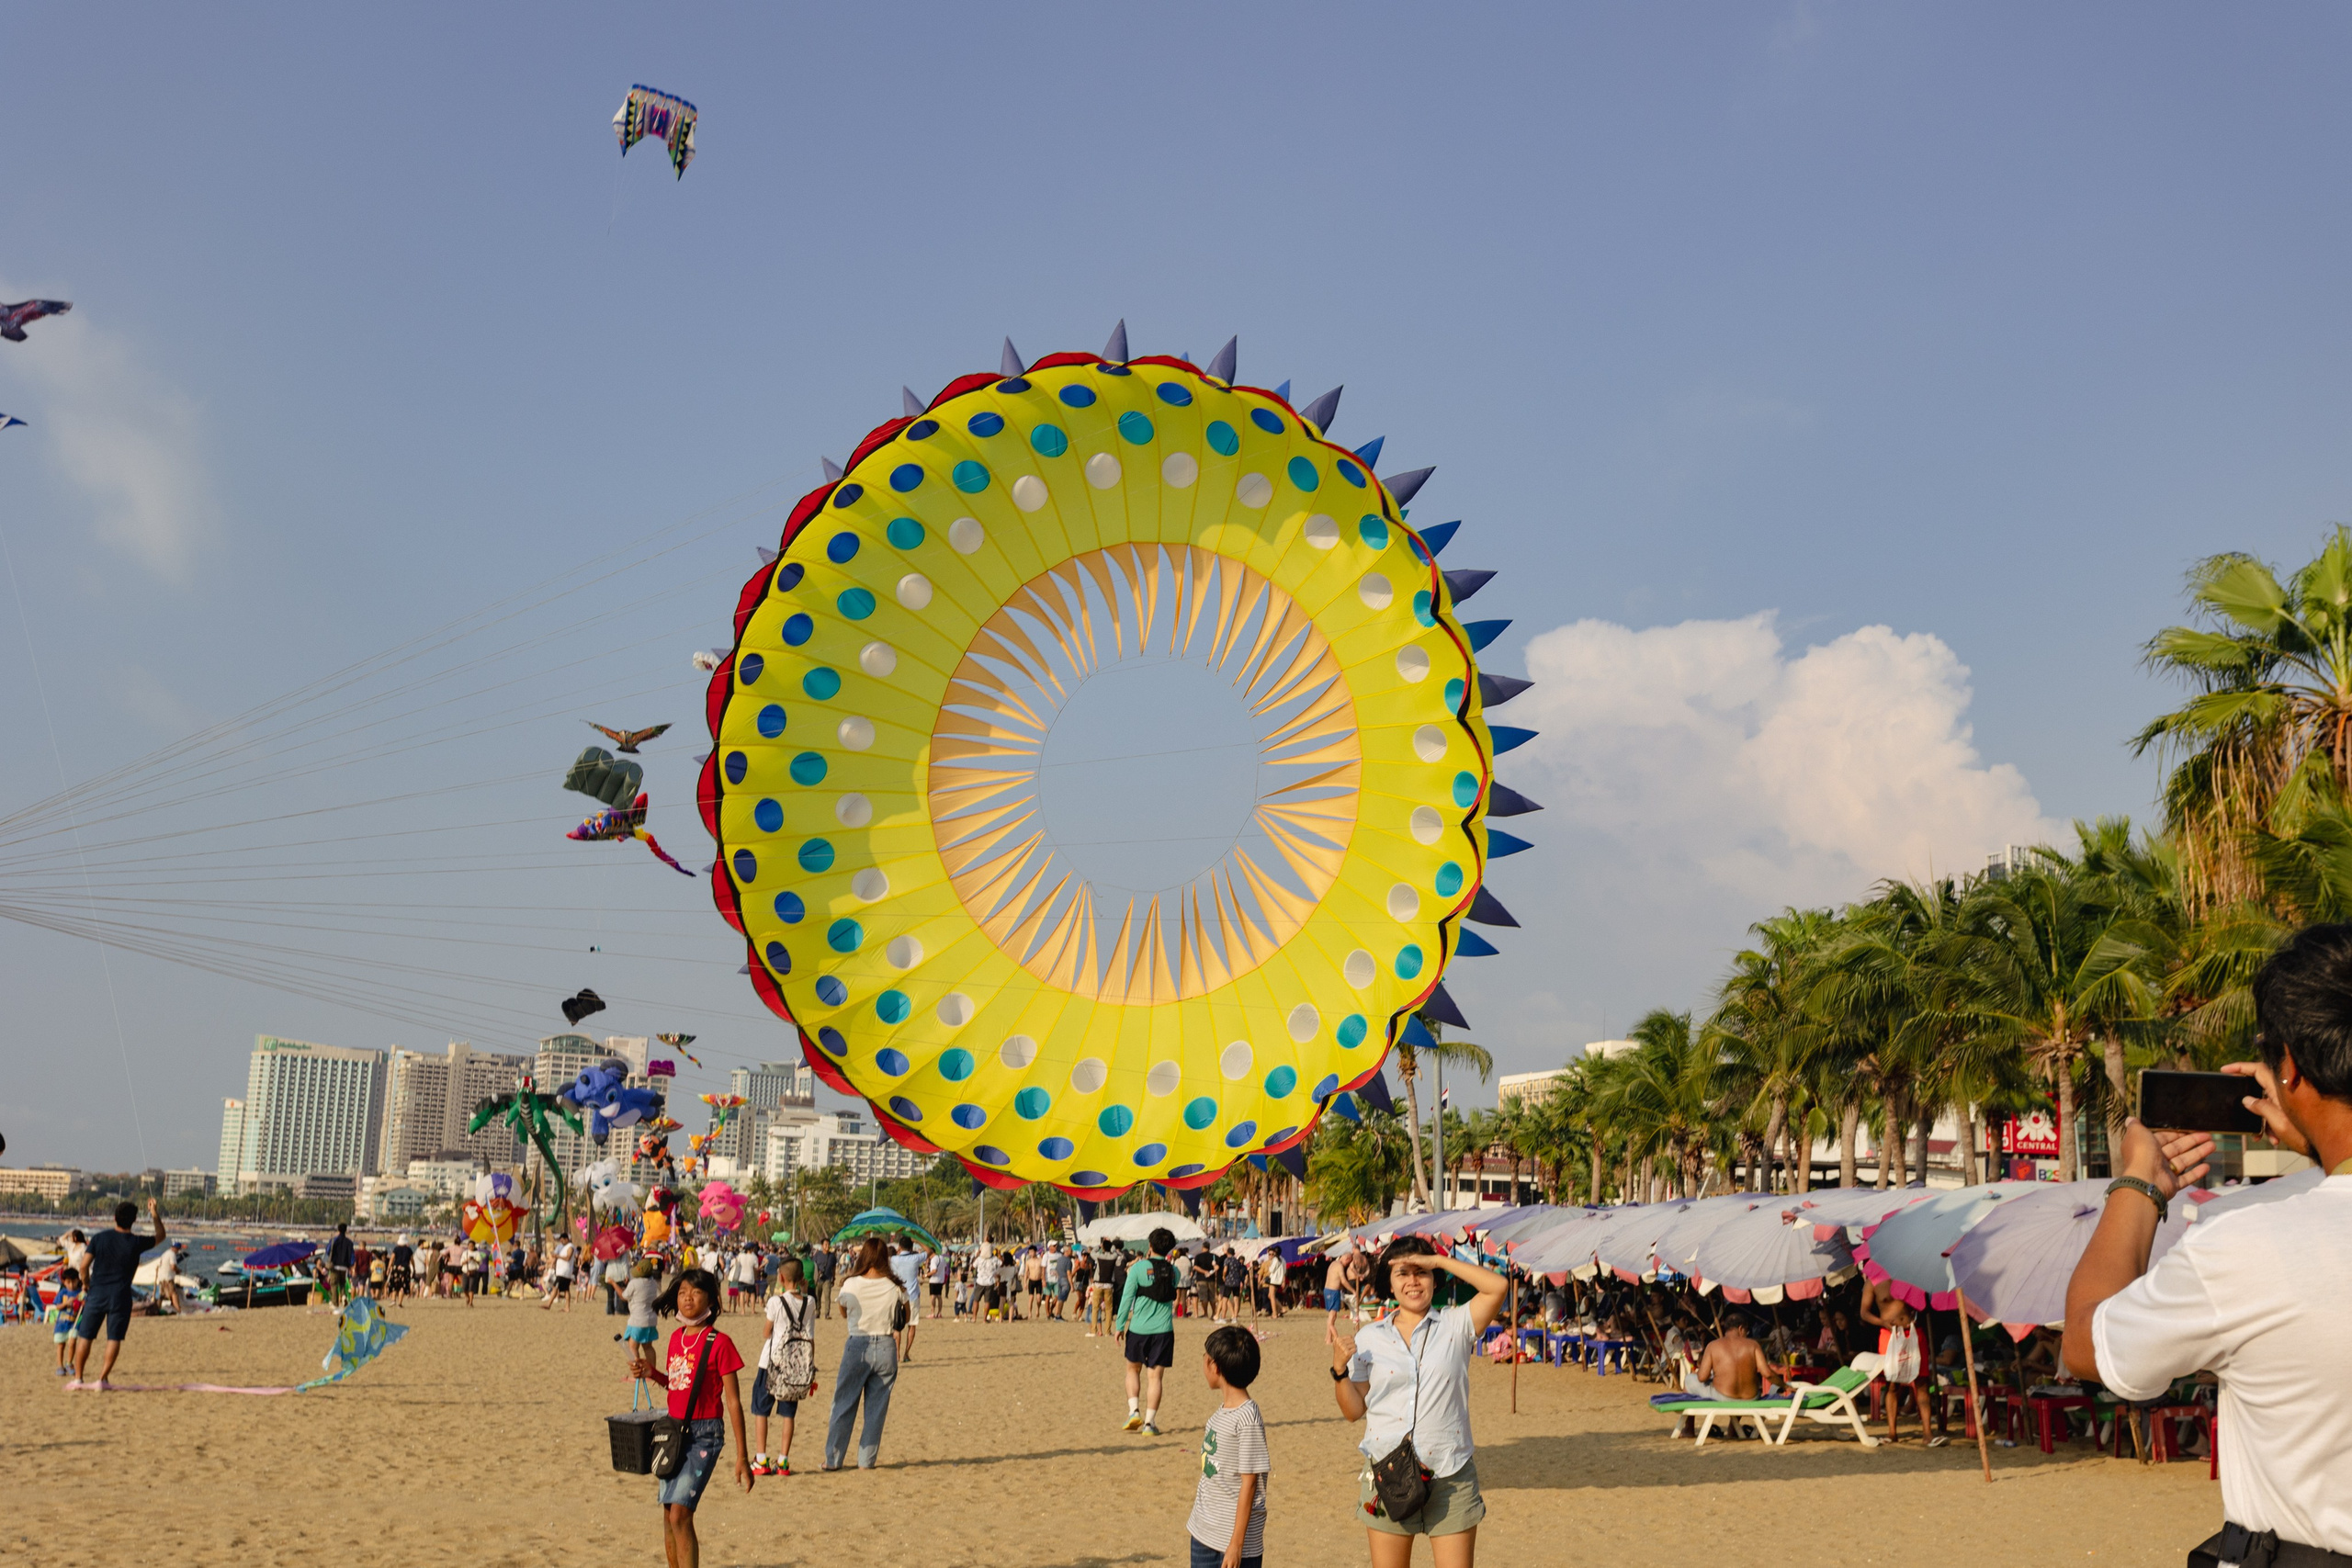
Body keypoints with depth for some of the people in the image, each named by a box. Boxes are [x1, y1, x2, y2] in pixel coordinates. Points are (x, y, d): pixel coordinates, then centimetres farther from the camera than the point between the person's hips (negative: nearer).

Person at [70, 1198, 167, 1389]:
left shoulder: (100, 1238, -3)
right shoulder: (136, 1242, -5)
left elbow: (84, 1266, -3)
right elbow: (161, 1236, 13)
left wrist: (85, 1284, 15)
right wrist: (155, 1214, 20)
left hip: (96, 1293, 1)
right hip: (120, 1296, -1)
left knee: (85, 1336, 9)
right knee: (114, 1338, 4)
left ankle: (78, 1377, 11)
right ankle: (103, 1379, 0)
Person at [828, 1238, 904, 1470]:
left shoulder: (850, 1285, -8)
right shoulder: (895, 1288, -5)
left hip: (857, 1346, -1)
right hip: (886, 1348, 1)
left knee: (843, 1406, 10)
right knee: (876, 1409, 10)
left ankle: (833, 1459, 13)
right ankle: (866, 1461, 11)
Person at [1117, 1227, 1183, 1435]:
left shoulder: (1139, 1268, -7)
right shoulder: (1173, 1271, 3)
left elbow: (1127, 1298, -6)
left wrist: (1119, 1325, 2)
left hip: (1138, 1328, -1)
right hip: (1163, 1330, 1)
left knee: (1133, 1369, 19)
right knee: (1155, 1376, 4)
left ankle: (1133, 1411, 4)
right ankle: (1150, 1422, -1)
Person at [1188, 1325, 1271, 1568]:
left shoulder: (1248, 1420, -20)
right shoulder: (1221, 1411, 5)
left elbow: (1249, 1483, -19)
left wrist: (1236, 1544, -17)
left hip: (1235, 1537, -9)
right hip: (1204, 1532, 9)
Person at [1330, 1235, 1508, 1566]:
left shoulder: (1456, 1326, 3)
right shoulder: (1368, 1338, 6)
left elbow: (1497, 1287, -12)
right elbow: (1354, 1410, 6)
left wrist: (1439, 1260, -11)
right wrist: (1339, 1367, -11)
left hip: (1451, 1479, -1)